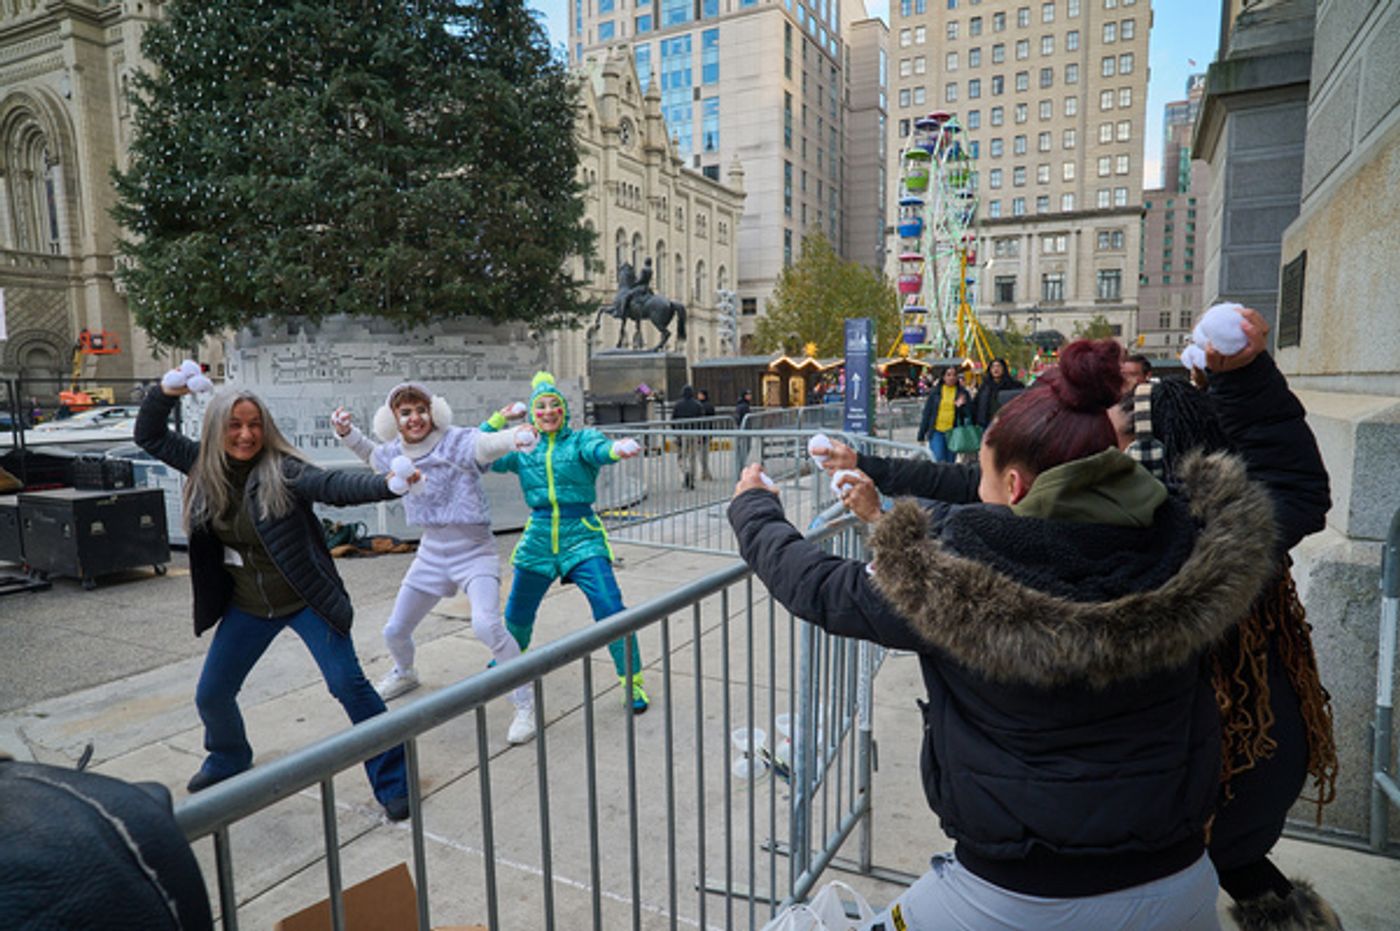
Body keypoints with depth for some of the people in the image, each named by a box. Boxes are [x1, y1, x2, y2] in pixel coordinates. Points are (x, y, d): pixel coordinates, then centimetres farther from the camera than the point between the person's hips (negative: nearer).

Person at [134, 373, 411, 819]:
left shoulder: (282, 469, -18)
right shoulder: (204, 465, 0)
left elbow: (333, 485, -33)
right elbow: (149, 436, 12)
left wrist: (385, 484, -52)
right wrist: (165, 393, -5)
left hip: (305, 600, -6)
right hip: (247, 607, 6)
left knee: (348, 684, -11)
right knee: (211, 695, 16)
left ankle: (393, 781, 0)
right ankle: (228, 759, 48)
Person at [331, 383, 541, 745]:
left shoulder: (457, 441, -18)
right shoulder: (394, 454, 2)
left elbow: (490, 443, -37)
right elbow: (373, 455, 26)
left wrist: (517, 436, -59)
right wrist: (347, 433, 8)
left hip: (475, 552, -6)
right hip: (431, 554, 7)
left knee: (486, 625, -30)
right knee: (394, 631, 18)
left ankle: (526, 704, -12)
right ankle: (404, 674, 55)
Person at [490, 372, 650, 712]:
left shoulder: (580, 439, -2)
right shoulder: (523, 448, 8)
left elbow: (596, 448, -26)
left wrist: (616, 448, -50)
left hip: (581, 534, -3)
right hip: (539, 535, 4)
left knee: (609, 608, -15)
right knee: (518, 611, 17)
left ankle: (633, 682, 1)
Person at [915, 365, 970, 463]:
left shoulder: (962, 393, 4)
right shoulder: (935, 392, 4)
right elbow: (926, 413, 6)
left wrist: (961, 406, -15)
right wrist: (921, 435, 5)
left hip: (953, 432, 1)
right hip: (937, 432, -1)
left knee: (950, 462, 7)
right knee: (940, 461, -11)